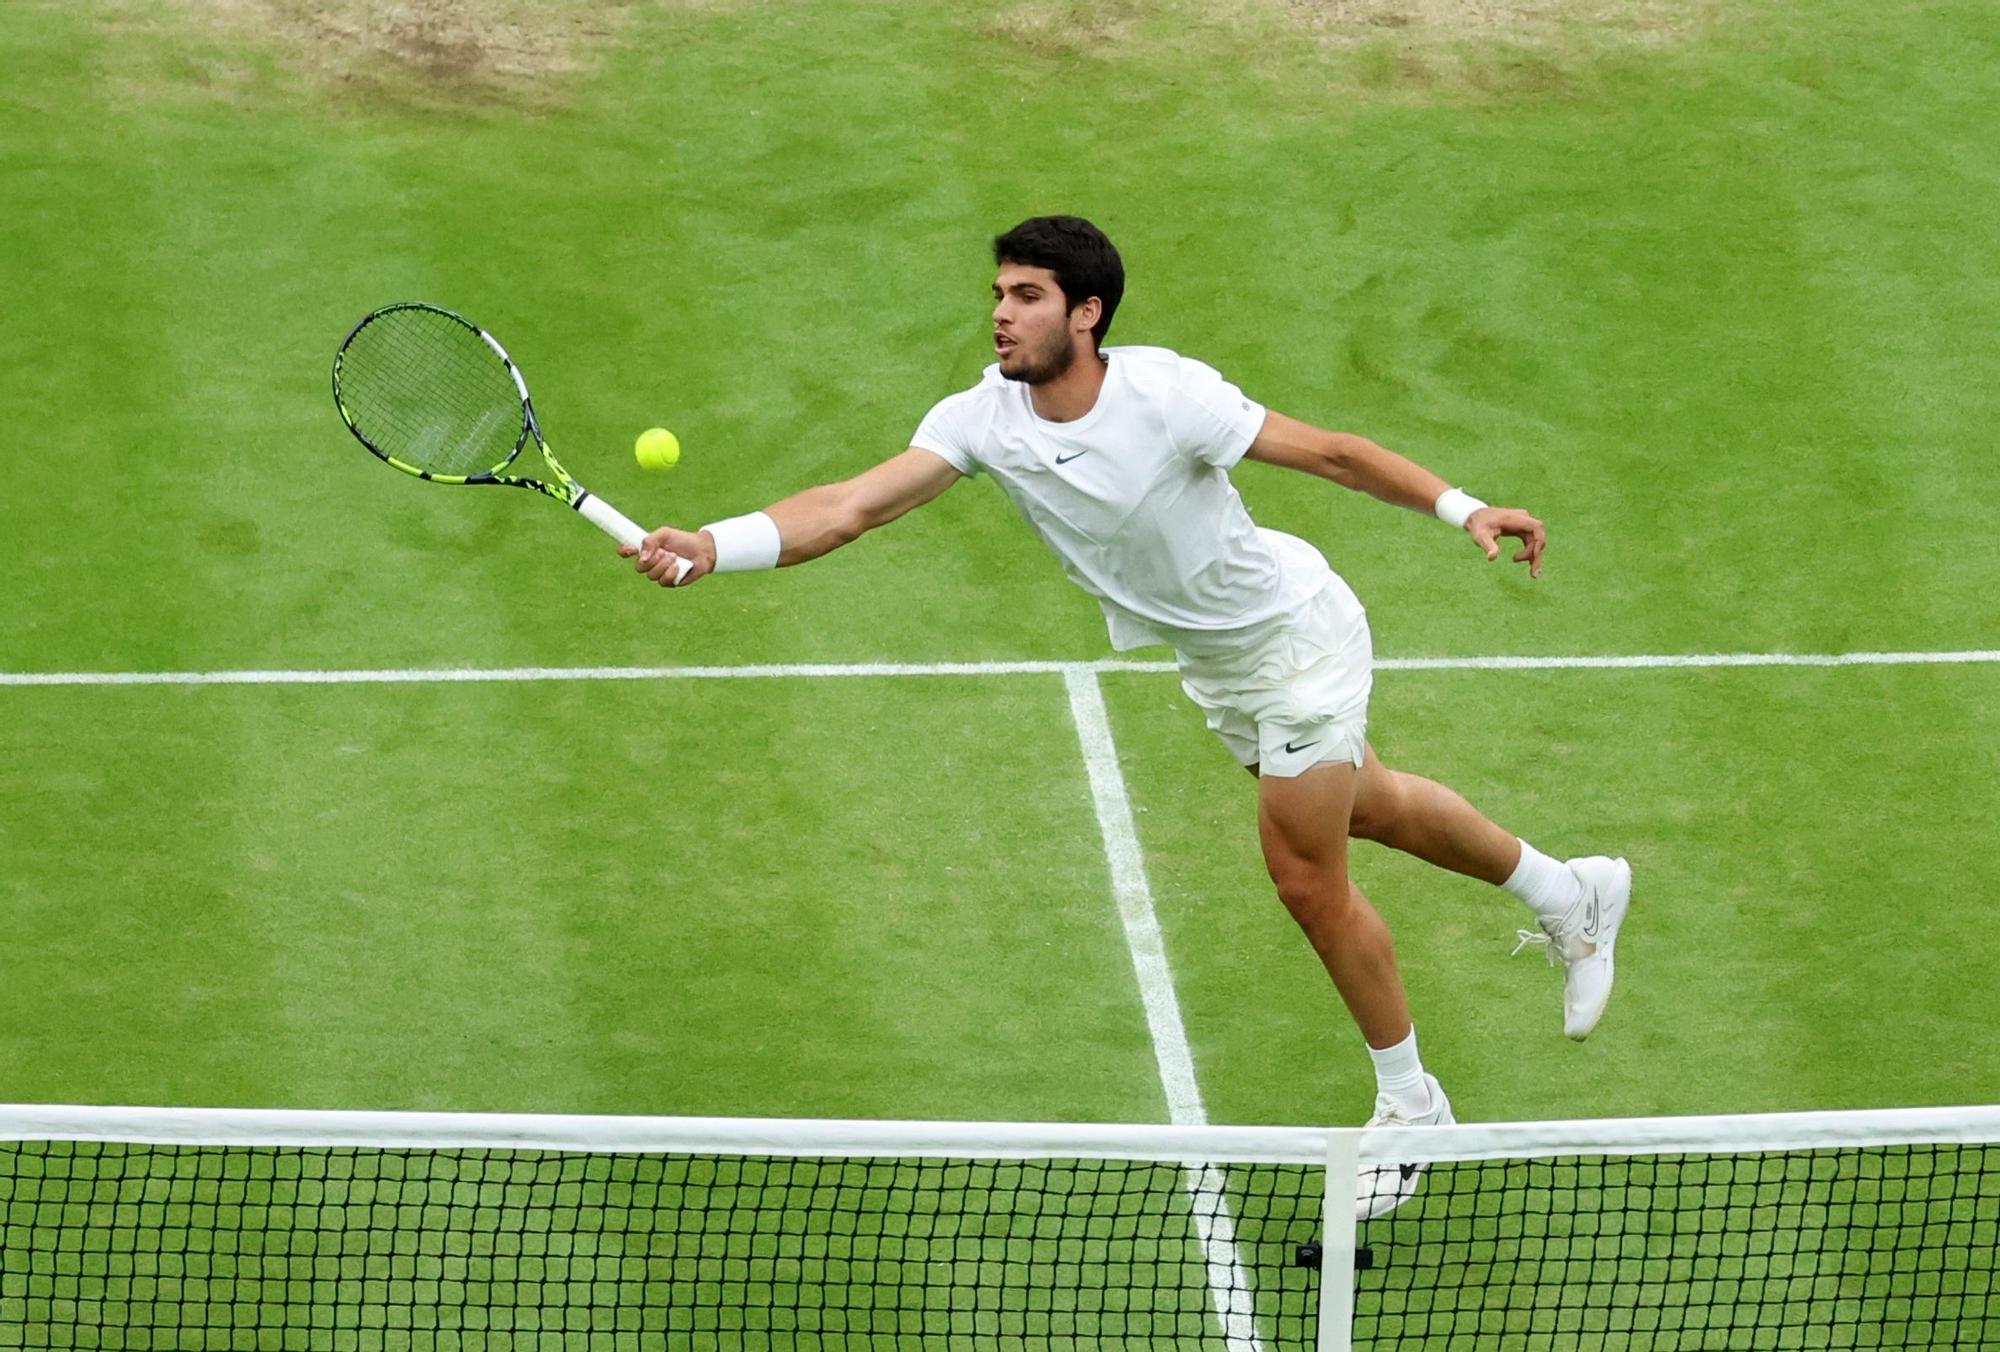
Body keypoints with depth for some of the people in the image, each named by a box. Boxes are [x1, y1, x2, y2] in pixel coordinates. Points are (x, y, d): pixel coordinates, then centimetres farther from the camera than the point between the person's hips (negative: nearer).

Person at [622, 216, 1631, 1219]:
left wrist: (1463, 508, -32)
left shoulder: (1167, 393, -32)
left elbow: (1330, 453, -24)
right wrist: (708, 547, -41)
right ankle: (1570, 894, 50)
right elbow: (854, 506, -27)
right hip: (1215, 664, 7)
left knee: (1306, 876, -2)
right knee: (1364, 805, 25)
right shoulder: (983, 419, -18)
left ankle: (1408, 1103, 20)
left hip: (1295, 634, -7)